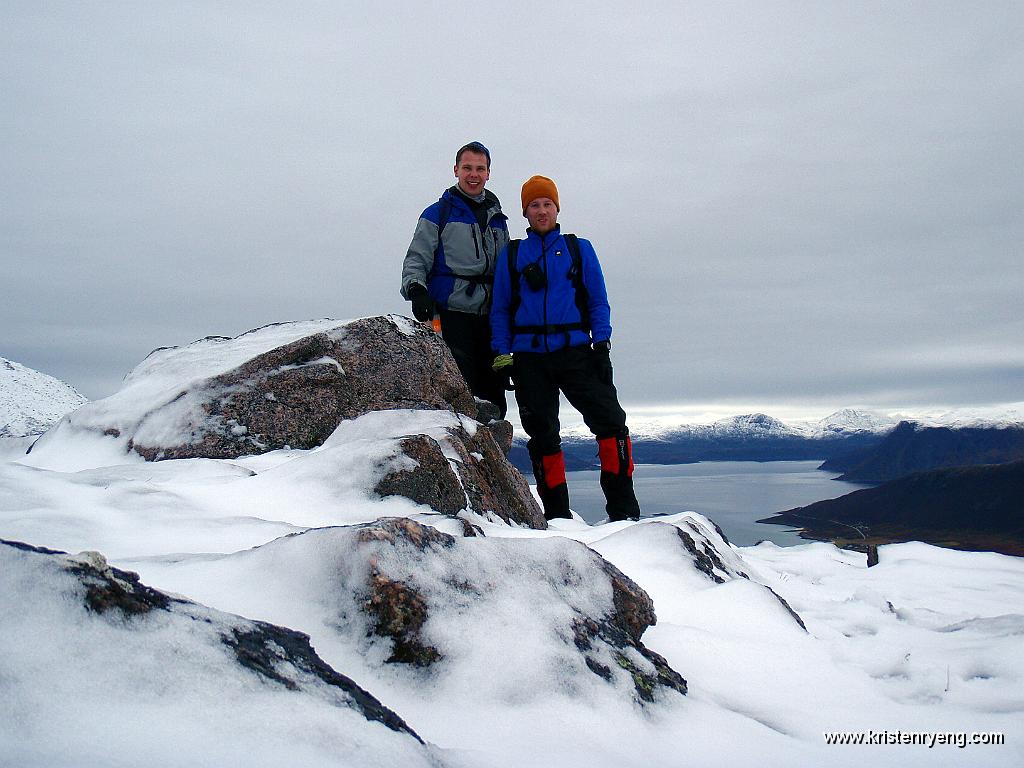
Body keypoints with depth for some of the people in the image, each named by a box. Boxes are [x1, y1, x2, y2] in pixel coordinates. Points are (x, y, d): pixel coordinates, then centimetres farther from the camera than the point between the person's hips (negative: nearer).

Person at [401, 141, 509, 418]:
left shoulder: (498, 219, 20)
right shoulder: (438, 214, 5)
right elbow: (417, 259, -1)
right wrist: (416, 290, -19)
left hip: (490, 315, 5)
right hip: (451, 314, -5)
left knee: (493, 394, 5)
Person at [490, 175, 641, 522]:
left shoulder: (579, 249, 12)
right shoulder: (511, 254, 14)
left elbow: (598, 301, 10)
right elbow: (500, 309, 12)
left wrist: (601, 344, -3)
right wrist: (502, 353, 1)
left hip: (575, 352, -1)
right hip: (529, 357, 1)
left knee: (610, 420, -15)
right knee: (542, 434, 4)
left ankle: (623, 508, -9)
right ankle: (556, 514, 13)